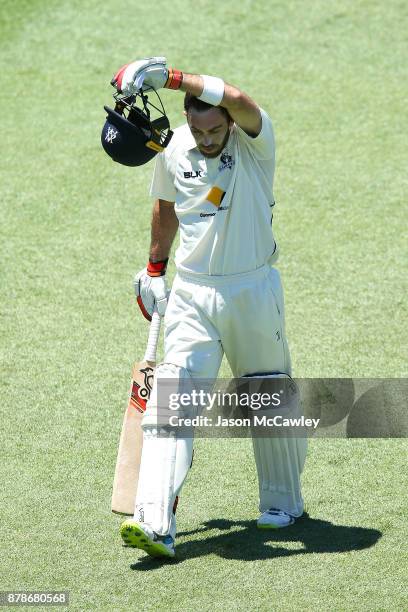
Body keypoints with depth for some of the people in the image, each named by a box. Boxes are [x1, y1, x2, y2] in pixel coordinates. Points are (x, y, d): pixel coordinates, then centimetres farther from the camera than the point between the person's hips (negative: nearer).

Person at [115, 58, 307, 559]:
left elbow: (238, 100, -37)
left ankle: (283, 501, 35)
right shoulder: (174, 150, -1)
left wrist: (169, 77, -41)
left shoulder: (255, 140, -13)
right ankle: (154, 523, -25)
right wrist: (154, 268, 25)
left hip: (254, 291, -2)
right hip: (192, 292, 2)